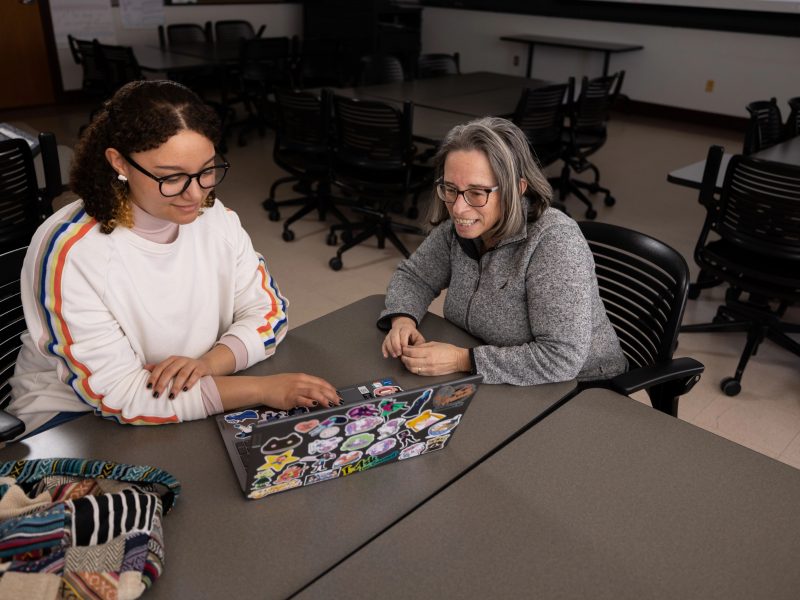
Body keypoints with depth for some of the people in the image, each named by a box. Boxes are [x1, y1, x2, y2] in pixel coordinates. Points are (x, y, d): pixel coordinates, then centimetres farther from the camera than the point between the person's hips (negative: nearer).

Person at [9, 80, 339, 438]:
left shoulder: (214, 217, -5)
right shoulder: (71, 254, -23)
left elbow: (267, 311, -1)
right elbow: (116, 395, -25)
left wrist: (208, 362, -22)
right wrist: (262, 389, -29)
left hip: (192, 400, 6)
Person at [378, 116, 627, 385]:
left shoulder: (554, 242, -26)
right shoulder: (457, 227, -7)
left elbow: (562, 358, -29)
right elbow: (413, 275, 8)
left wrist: (462, 360, -28)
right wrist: (402, 319, -12)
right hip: (495, 388, 6)